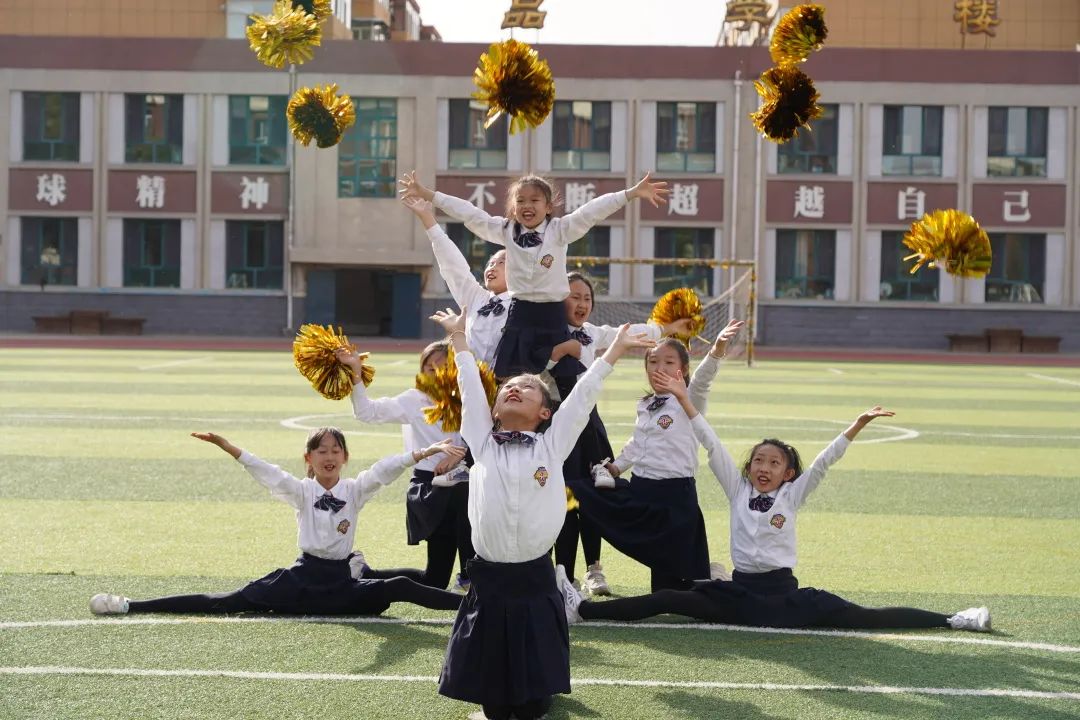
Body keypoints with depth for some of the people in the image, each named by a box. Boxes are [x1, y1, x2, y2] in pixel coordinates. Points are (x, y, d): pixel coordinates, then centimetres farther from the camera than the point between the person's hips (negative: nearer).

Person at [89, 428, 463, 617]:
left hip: (342, 584, 1)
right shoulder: (301, 491, -1)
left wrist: (424, 452, -28)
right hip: (303, 578, -1)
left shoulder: (355, 490, 2)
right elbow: (265, 472, -15)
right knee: (232, 601, -11)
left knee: (402, 588, -19)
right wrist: (227, 447, -31)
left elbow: (384, 469, -13)